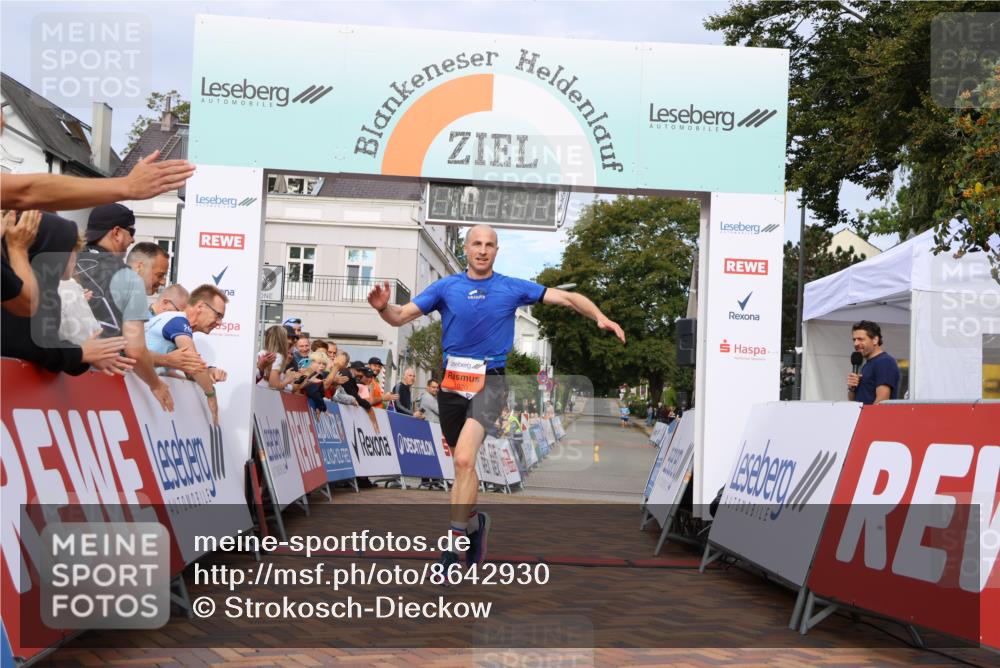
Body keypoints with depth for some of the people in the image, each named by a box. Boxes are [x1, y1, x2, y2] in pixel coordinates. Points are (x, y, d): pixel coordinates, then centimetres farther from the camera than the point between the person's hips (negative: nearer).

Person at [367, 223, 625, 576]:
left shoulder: (512, 288, 2)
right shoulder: (445, 287, 4)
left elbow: (566, 297, 5)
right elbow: (401, 317, 0)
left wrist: (599, 316, -10)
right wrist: (383, 307, -22)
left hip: (490, 382, -3)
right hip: (452, 383, 3)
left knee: (464, 459, -21)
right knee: (463, 463, 13)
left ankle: (455, 541, -13)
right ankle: (473, 520, 38)